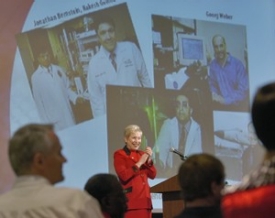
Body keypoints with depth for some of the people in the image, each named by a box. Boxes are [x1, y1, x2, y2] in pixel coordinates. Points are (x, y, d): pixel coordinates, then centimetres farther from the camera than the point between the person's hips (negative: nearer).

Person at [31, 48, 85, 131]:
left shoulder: (59, 70, 5)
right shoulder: (36, 77, -4)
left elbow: (67, 88, 13)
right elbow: (38, 100, -2)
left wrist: (75, 97, -6)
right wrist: (45, 120, -3)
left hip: (67, 113, 4)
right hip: (52, 117, -4)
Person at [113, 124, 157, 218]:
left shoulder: (142, 154, 18)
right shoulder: (119, 154, -1)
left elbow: (152, 175, 10)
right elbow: (124, 176, -16)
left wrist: (149, 159, -3)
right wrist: (139, 163, -14)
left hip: (144, 198, 6)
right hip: (130, 200, -6)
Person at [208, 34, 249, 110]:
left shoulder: (237, 64, -7)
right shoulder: (212, 65, 5)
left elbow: (243, 90, -10)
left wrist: (225, 100, -16)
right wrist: (214, 95, -6)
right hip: (222, 106, 3)